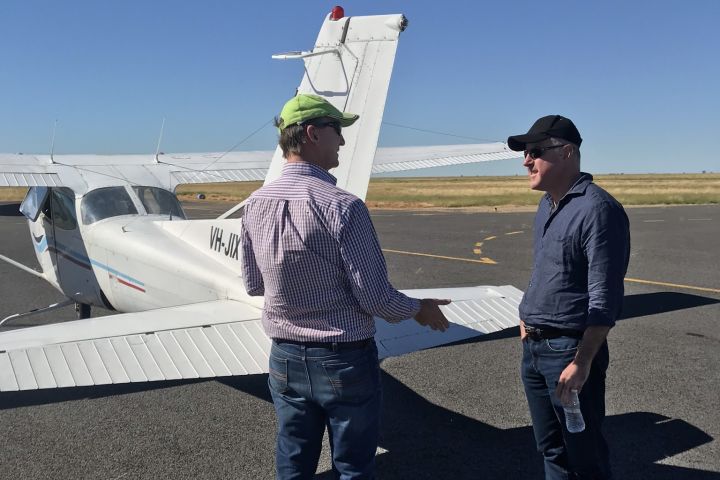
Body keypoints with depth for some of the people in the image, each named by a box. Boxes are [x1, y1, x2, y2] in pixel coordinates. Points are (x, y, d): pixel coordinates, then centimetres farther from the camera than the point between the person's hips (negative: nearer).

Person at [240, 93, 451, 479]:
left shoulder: (255, 205, -4)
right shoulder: (343, 207, -21)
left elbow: (253, 284, 7)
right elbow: (375, 297, -19)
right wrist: (418, 309, 1)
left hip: (286, 358, 5)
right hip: (344, 360, -5)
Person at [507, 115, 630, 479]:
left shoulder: (598, 209, -17)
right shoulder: (546, 206, 11)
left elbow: (605, 298, -21)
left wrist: (582, 362, -23)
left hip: (569, 350, -8)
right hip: (533, 348, 8)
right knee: (551, 449, 20)